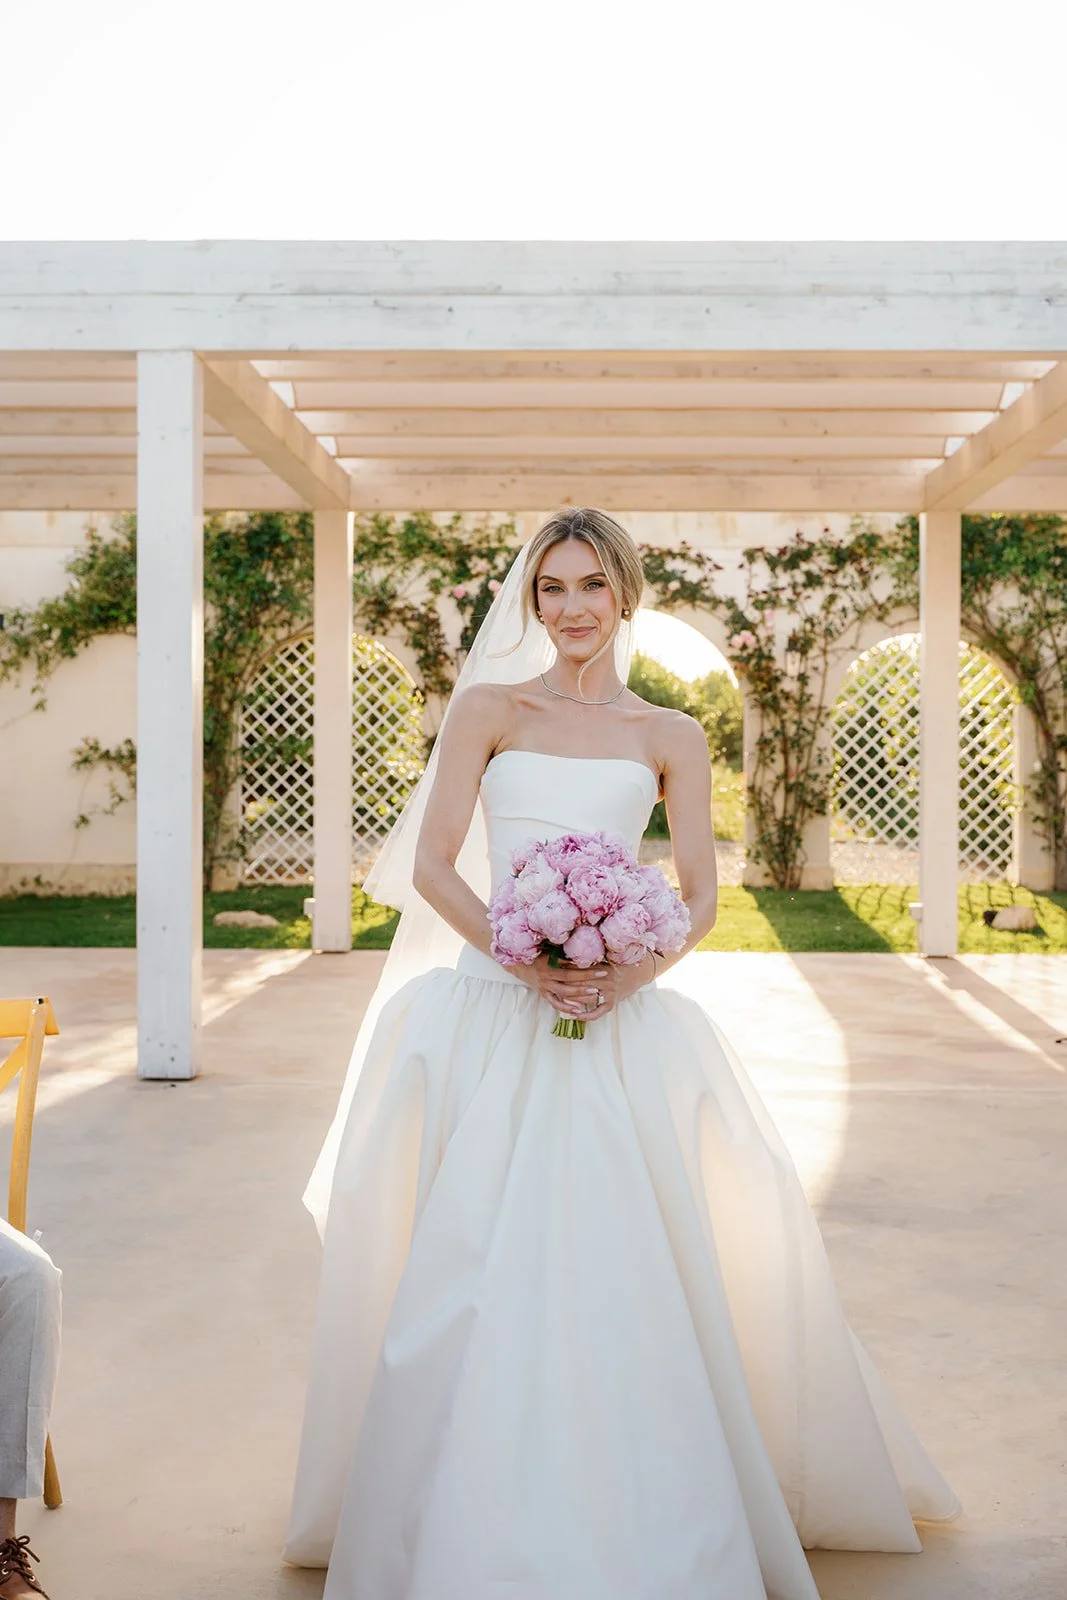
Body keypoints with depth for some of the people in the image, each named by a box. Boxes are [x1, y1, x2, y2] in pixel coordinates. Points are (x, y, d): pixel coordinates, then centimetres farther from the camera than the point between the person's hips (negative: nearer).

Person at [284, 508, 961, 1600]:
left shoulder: (670, 737, 11)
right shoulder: (487, 709, 8)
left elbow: (700, 897, 6)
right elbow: (431, 866, 1)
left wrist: (629, 974, -13)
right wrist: (521, 957, -14)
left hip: (620, 1021, 0)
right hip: (490, 1012, 0)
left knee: (613, 1258, -6)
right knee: (477, 1258, -4)